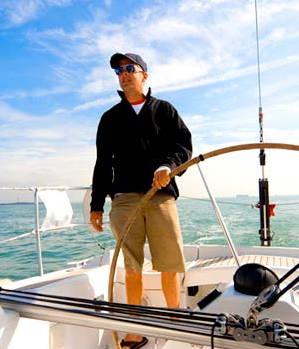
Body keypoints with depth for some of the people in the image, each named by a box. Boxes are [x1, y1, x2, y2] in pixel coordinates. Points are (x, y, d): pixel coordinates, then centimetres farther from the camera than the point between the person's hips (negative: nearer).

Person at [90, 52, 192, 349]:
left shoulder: (164, 110, 15)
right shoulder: (110, 118, 19)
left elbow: (184, 145, 6)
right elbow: (103, 163, 17)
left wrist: (167, 165, -16)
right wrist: (96, 205, 13)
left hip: (161, 195, -1)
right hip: (124, 198, 1)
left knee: (170, 265, 0)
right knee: (132, 267, -1)